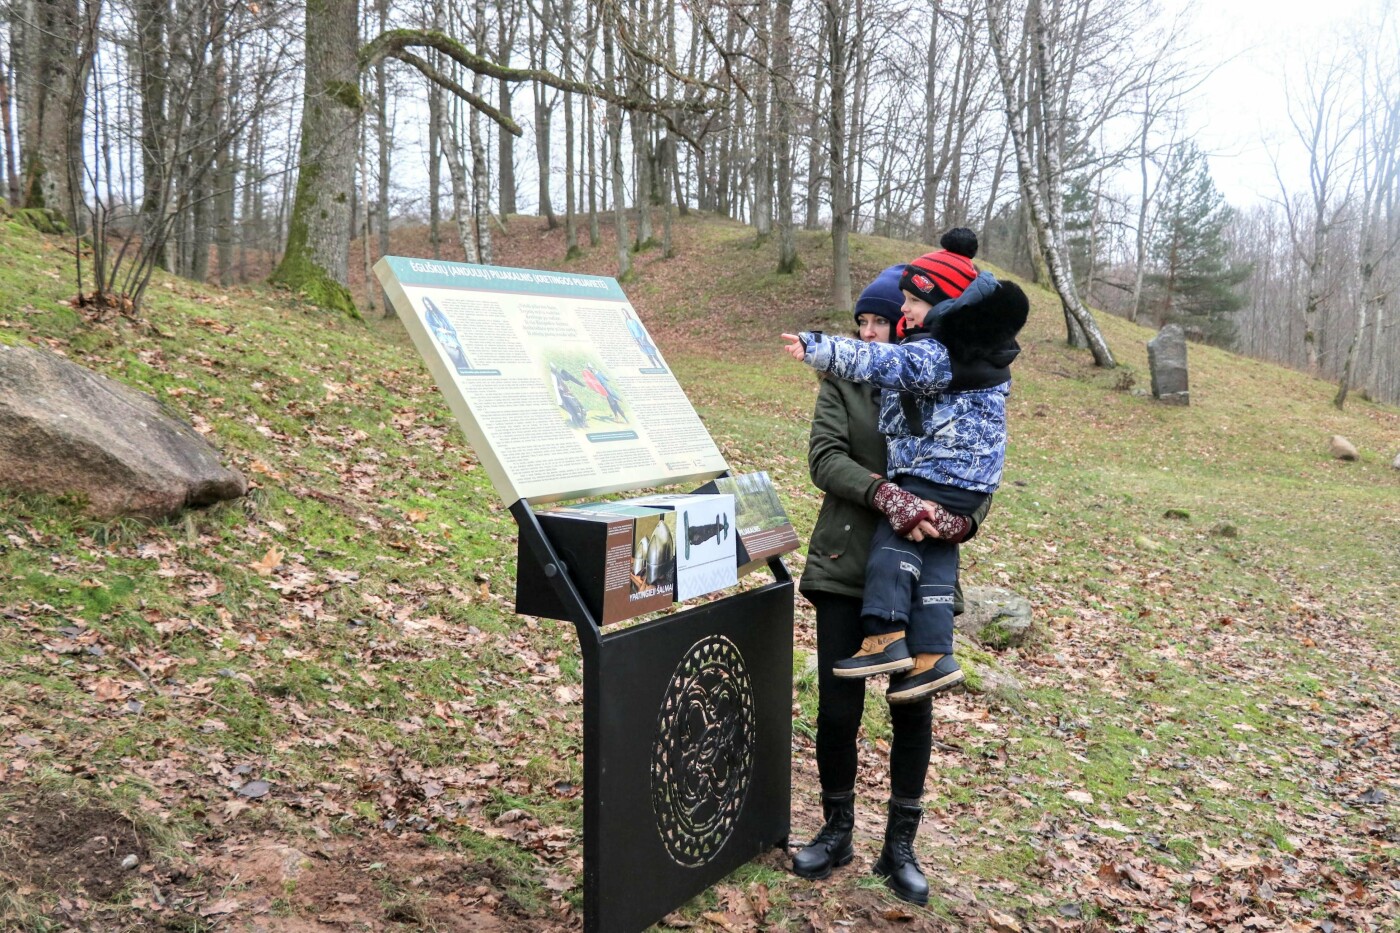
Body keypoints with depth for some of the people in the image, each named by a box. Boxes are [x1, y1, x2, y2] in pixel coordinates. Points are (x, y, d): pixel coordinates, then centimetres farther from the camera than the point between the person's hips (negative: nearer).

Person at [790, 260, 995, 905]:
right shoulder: (843, 381, 1)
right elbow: (825, 457, -11)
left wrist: (964, 517, -21)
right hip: (847, 566, 0)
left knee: (914, 709, 9)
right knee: (838, 706, 4)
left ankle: (900, 846, 27)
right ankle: (836, 830, 28)